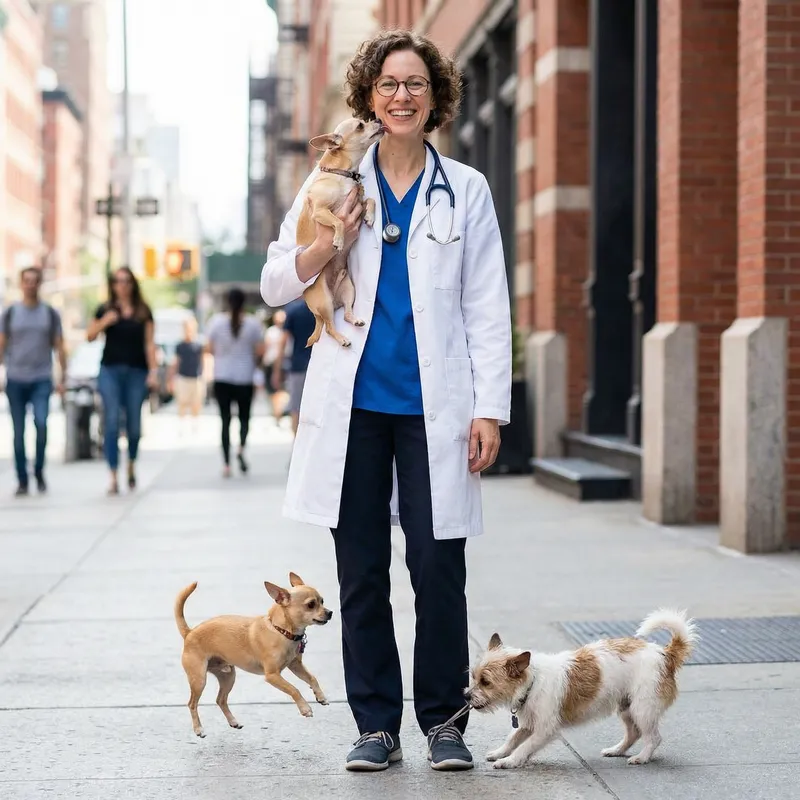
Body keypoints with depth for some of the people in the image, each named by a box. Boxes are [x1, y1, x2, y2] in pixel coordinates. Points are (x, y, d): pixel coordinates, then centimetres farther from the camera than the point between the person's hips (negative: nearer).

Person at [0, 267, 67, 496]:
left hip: (41, 380, -1)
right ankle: (22, 481, 12)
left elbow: (60, 348, 9)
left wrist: (63, 378, 3)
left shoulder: (50, 314, 7)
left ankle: (39, 471, 2)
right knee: (18, 432, 3)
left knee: (41, 423, -18)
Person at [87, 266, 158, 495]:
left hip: (137, 372, 1)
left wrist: (153, 371, -4)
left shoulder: (143, 312, 7)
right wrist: (104, 322, -10)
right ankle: (113, 476, -7)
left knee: (134, 423, 6)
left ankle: (131, 466, 31)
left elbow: (149, 343, 4)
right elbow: (90, 336, 8)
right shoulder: (106, 309, 6)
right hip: (110, 371, -1)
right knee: (112, 422, -6)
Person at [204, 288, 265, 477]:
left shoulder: (216, 321, -5)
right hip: (245, 378, -1)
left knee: (225, 420, 5)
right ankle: (241, 448, -15)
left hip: (222, 378, 1)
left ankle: (227, 464, -1)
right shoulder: (253, 323, -6)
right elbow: (260, 351, -5)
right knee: (244, 417, 13)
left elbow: (209, 348, -1)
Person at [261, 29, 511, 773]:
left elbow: (487, 309, 5)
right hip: (354, 404, 1)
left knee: (439, 570, -4)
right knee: (361, 573, 6)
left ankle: (443, 719, 11)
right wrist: (327, 243, -11)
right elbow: (275, 285, 8)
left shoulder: (466, 190, 6)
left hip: (433, 405, -1)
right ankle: (376, 724, 16)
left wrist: (490, 408, -3)